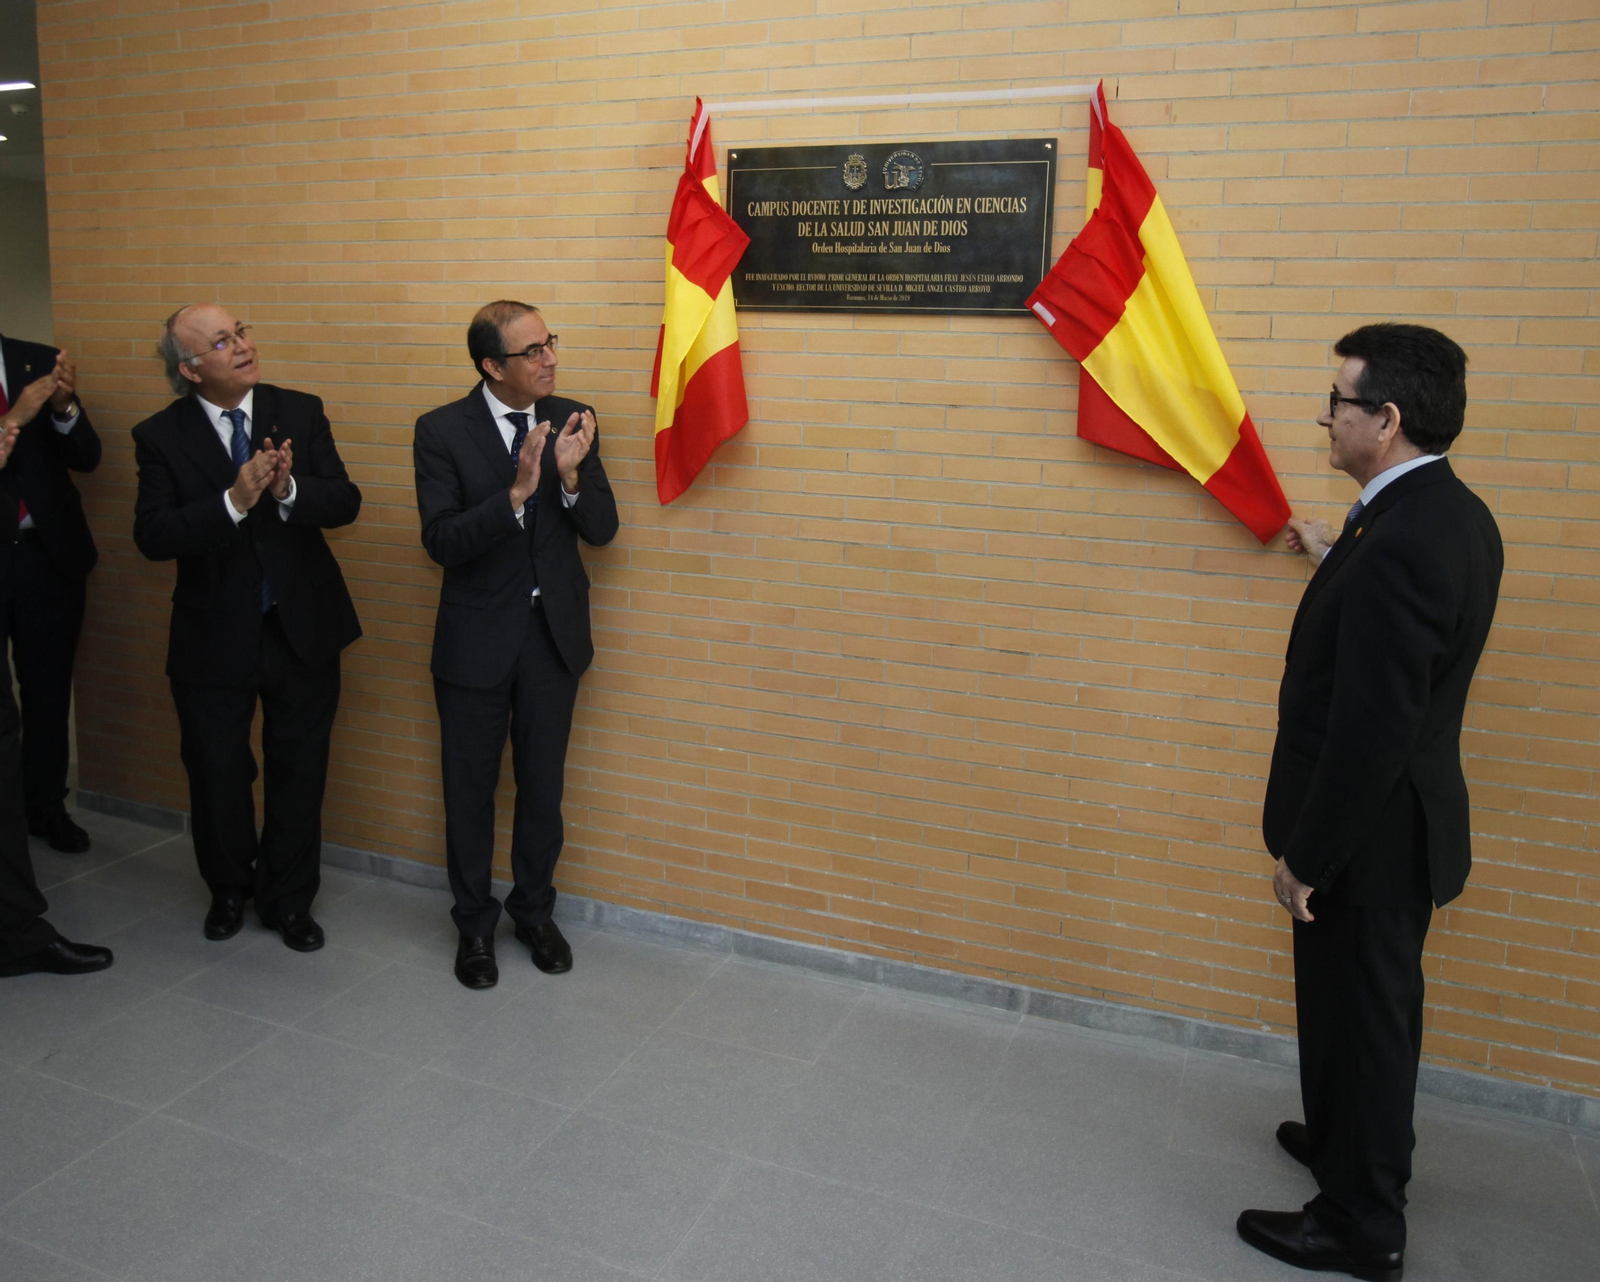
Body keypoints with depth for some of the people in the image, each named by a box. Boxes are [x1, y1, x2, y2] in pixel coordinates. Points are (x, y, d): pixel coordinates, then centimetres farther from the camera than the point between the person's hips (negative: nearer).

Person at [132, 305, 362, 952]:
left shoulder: (300, 412, -2)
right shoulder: (161, 436, -6)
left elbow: (345, 503, -8)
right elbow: (153, 535, -16)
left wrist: (288, 489, -27)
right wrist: (233, 501, -29)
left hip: (302, 628, 1)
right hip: (213, 637, -1)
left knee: (300, 770, 10)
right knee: (217, 774, 13)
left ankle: (288, 899, 30)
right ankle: (229, 890, 39)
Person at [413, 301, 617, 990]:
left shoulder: (572, 420, -3)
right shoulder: (442, 430, -11)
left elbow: (602, 530, -5)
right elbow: (442, 542, -19)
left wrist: (570, 476, -24)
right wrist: (515, 493, -32)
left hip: (554, 633, 2)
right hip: (476, 640, -2)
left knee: (543, 785, 16)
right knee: (469, 789, 12)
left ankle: (534, 911, 37)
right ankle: (475, 923, 33)